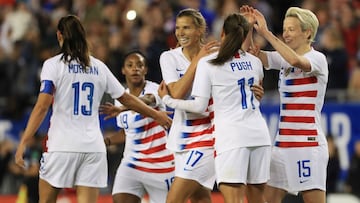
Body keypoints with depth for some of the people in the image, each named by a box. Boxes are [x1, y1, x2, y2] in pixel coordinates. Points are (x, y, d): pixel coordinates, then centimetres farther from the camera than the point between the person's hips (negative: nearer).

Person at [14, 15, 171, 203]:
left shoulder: (53, 65, -3)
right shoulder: (98, 67, 10)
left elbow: (42, 107, -12)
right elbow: (126, 99, 18)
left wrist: (23, 143, -12)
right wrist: (156, 115, 32)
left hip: (62, 145, -3)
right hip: (93, 147, 3)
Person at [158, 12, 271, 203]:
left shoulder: (208, 63, -4)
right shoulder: (254, 61, 11)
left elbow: (199, 106, -5)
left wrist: (167, 99, 8)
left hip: (231, 137, -5)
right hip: (259, 134, 5)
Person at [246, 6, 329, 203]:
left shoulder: (317, 59, -8)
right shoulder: (284, 59, 15)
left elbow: (296, 61, -29)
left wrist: (265, 33, -28)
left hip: (308, 144, -8)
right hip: (282, 143, 8)